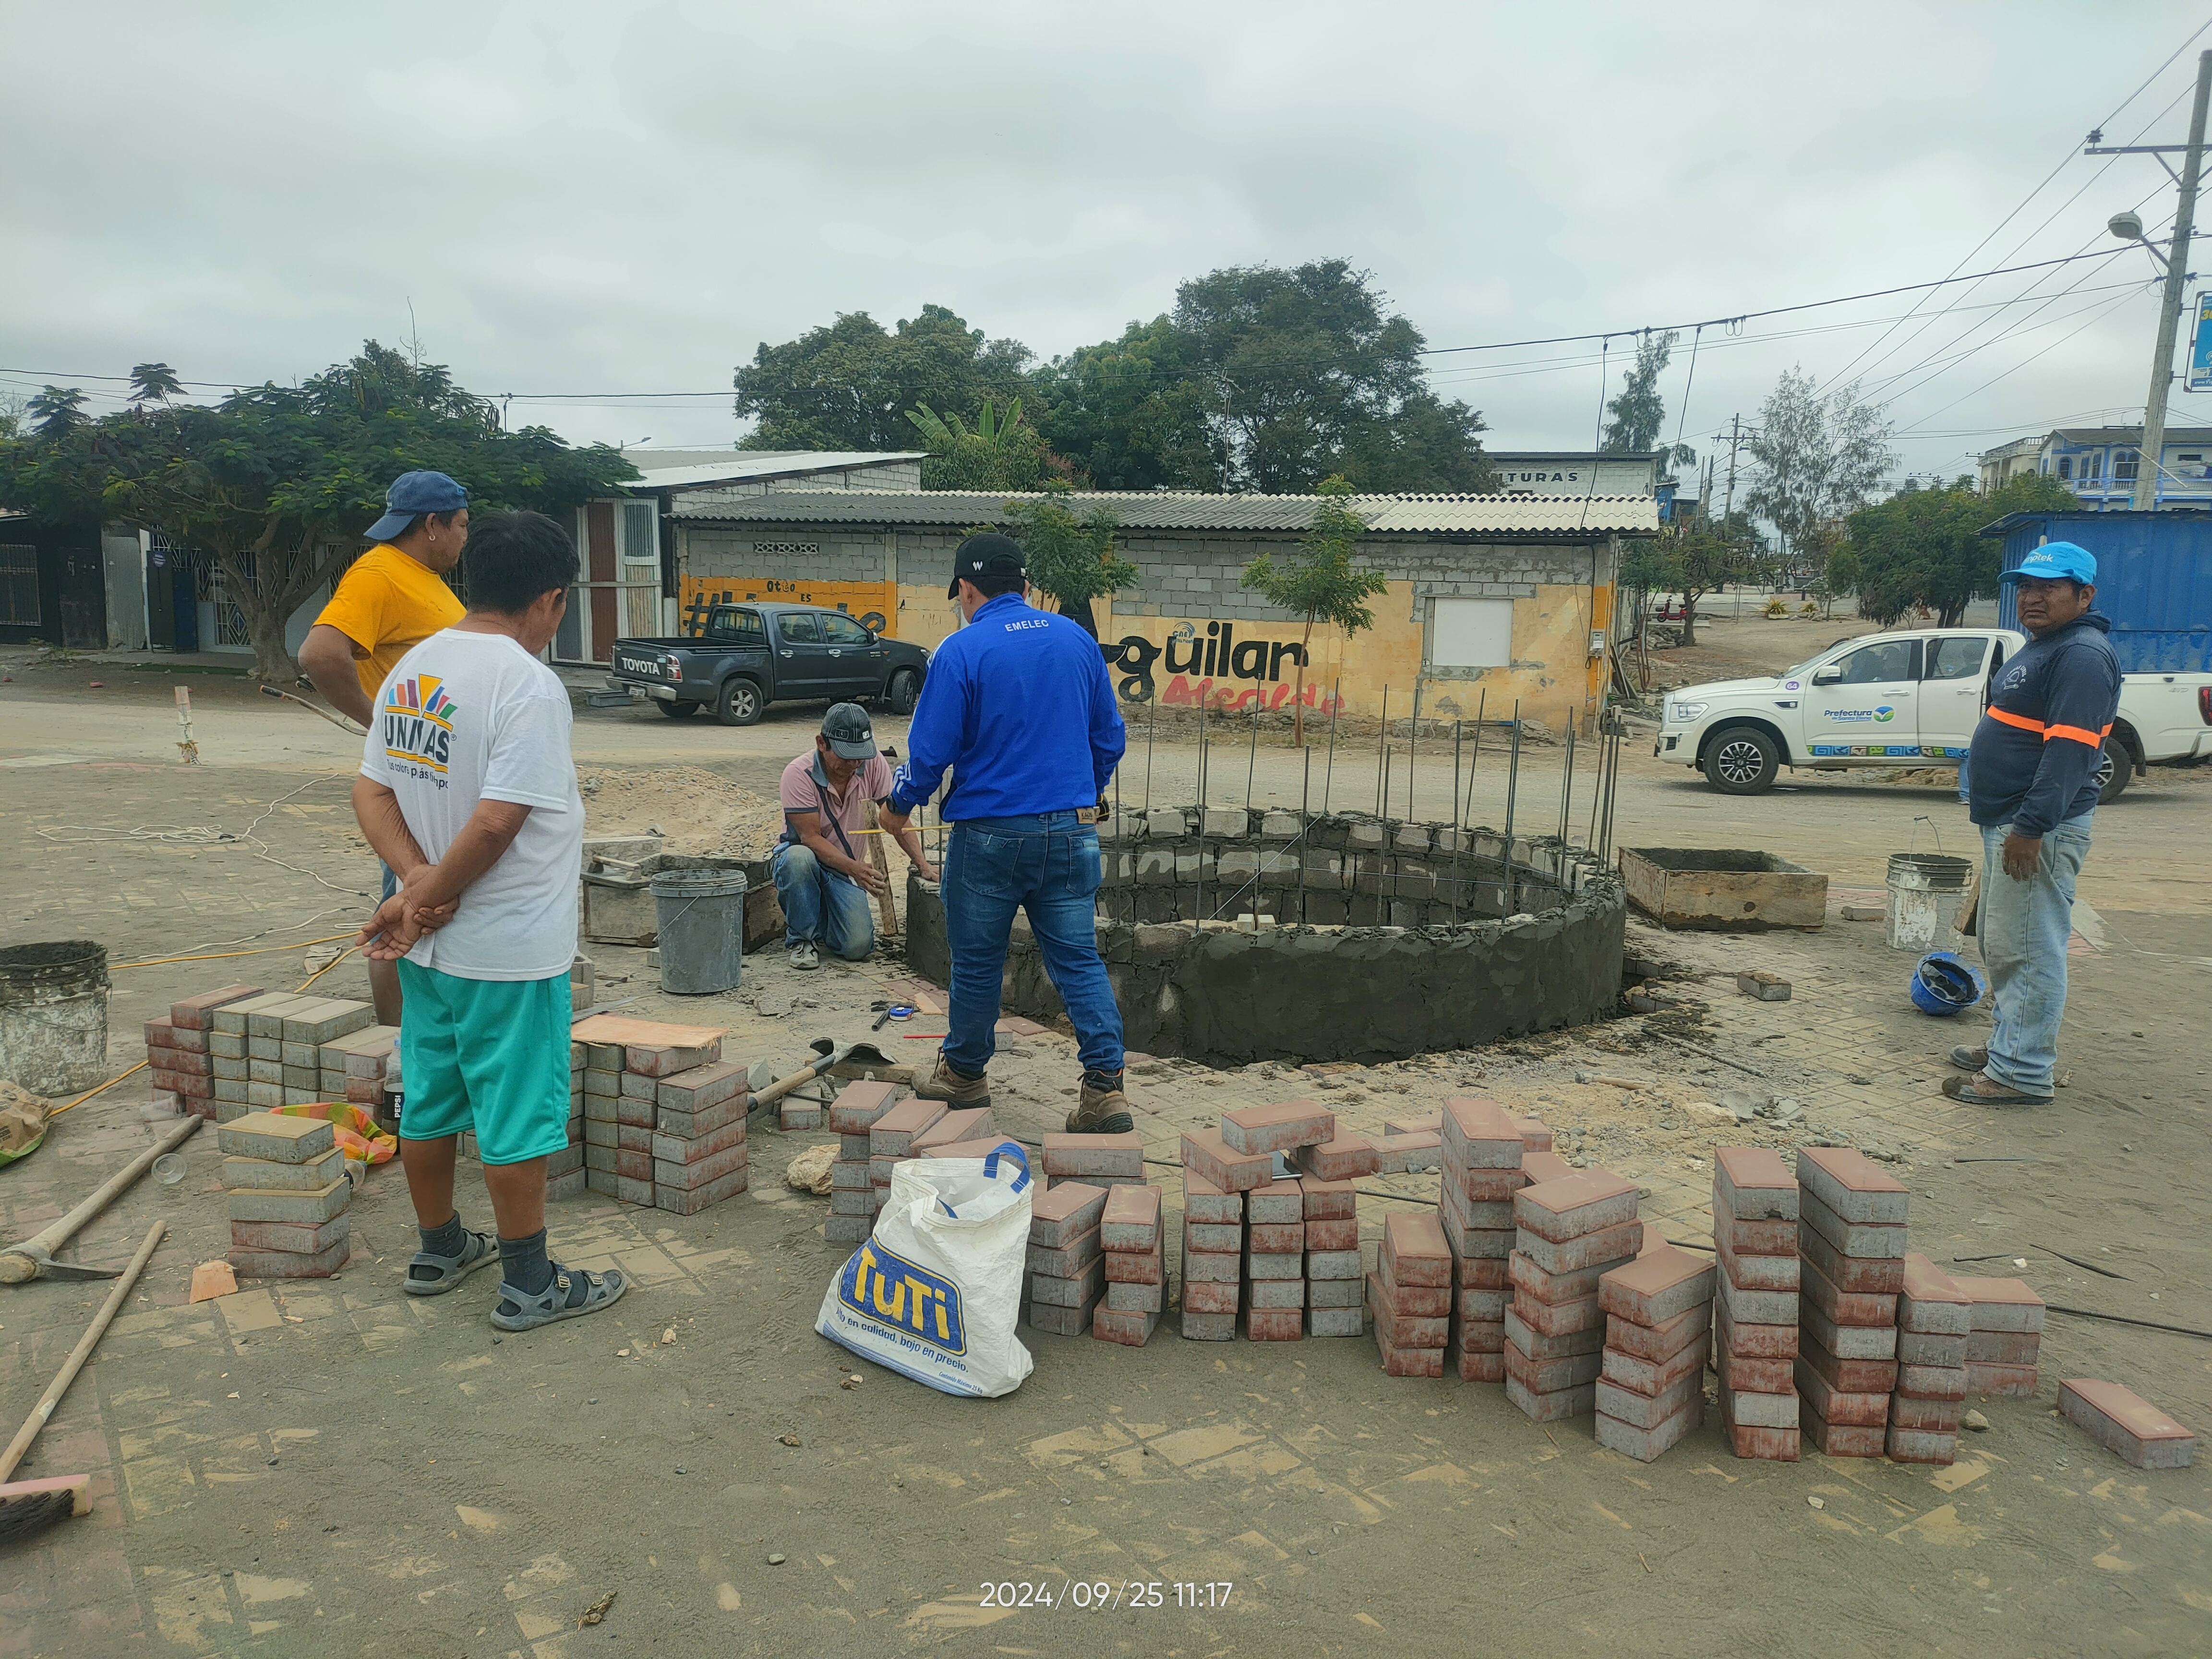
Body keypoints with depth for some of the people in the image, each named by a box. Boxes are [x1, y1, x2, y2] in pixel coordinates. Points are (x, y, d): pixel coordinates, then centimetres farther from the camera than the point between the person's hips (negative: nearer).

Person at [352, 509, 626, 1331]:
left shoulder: (412, 668, 6)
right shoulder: (529, 684, -20)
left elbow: (369, 790, 4)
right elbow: (498, 822, -25)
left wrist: (417, 882, -7)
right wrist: (430, 899, -12)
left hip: (431, 949, 8)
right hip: (510, 951, -8)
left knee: (430, 1100, 19)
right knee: (518, 1114, 4)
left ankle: (439, 1250, 36)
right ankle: (529, 1284, 17)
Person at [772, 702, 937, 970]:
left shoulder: (874, 765, -10)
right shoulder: (799, 773, -21)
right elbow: (811, 838, -23)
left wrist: (924, 865, -17)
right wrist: (855, 869, -37)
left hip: (846, 871, 3)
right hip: (798, 863, -2)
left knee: (858, 946, -20)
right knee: (799, 857, -40)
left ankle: (823, 918, 16)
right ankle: (802, 937, -14)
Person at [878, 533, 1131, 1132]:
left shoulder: (961, 651, -9)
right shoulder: (1078, 640, 5)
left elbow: (931, 749, -8)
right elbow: (1110, 739, 11)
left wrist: (900, 806, 11)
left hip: (991, 833, -3)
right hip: (1071, 833, 4)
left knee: (977, 960, 12)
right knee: (1079, 959, 6)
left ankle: (965, 1073, 29)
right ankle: (1106, 1087, -1)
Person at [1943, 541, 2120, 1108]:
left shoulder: (2083, 656, -16)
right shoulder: (2045, 648, 18)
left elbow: (2069, 749, -25)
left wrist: (2031, 827, -30)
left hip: (2038, 829, -11)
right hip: (2008, 822, 11)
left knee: (2028, 952, -7)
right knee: (2000, 944, 19)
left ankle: (2022, 1074, -2)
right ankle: (2009, 1044, 31)